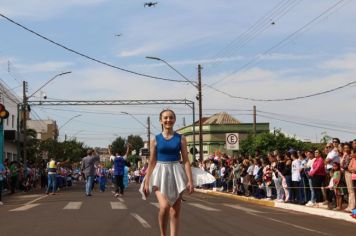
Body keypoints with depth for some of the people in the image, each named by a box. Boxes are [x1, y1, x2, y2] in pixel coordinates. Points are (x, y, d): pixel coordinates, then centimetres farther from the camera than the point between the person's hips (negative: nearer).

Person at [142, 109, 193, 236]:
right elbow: (152, 162, 5)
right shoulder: (155, 140, 3)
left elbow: (186, 160, 1)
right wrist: (147, 182, 2)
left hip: (176, 173, 1)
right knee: (164, 206, -19)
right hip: (161, 173, -1)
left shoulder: (181, 139, 3)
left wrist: (190, 180, -7)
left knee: (175, 211, 3)